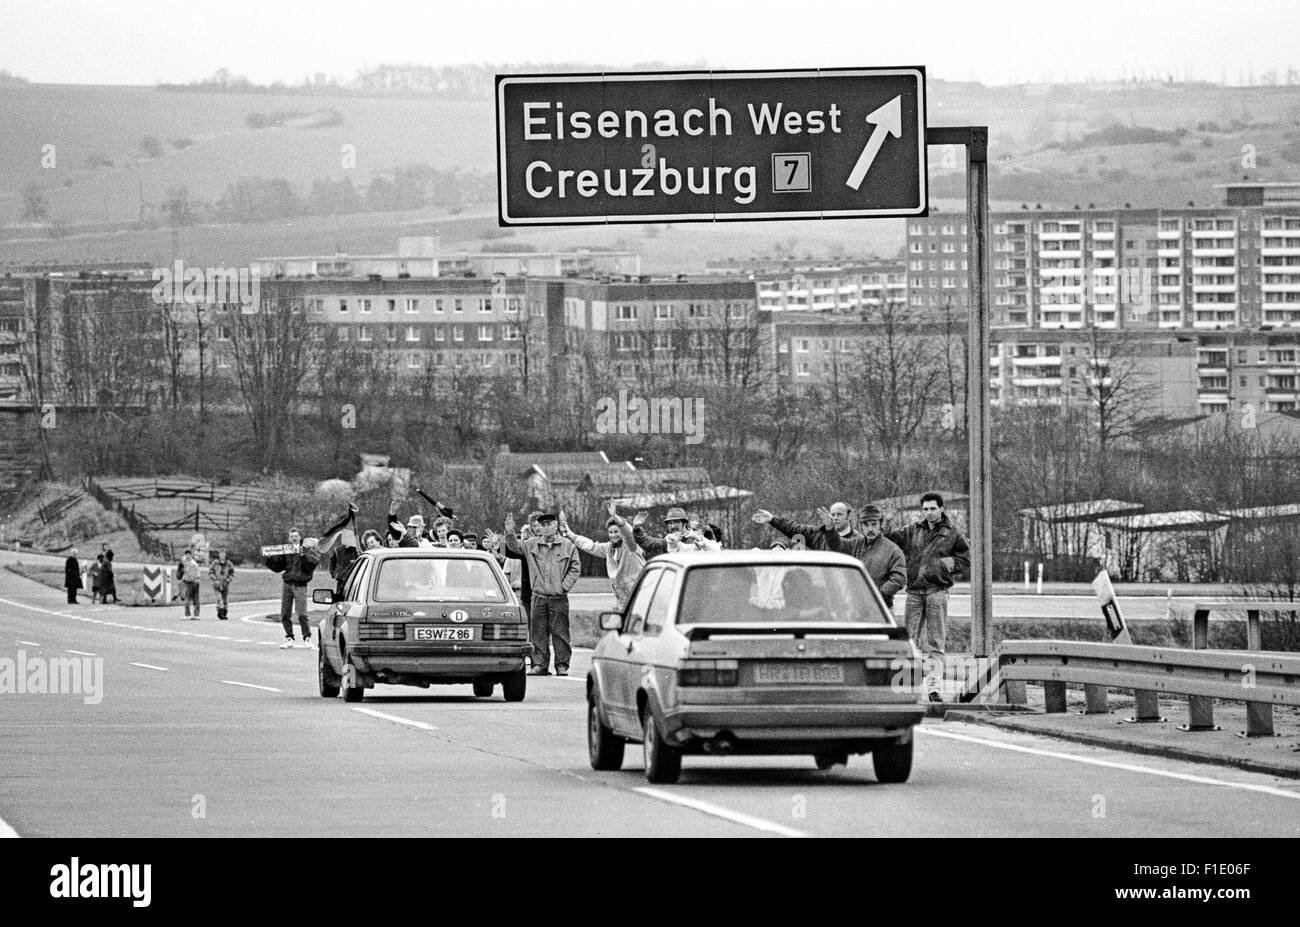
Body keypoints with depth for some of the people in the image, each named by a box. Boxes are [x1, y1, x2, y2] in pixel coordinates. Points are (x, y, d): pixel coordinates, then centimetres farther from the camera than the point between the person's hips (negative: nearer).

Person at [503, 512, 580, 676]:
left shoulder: (567, 545, 3)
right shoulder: (532, 544, 9)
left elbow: (575, 568, 4)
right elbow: (515, 547, 6)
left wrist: (564, 585, -6)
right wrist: (510, 534, -12)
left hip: (559, 597, -2)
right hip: (538, 596, 2)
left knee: (560, 632, -1)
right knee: (538, 632, 3)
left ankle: (562, 665, 4)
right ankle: (540, 665, 9)